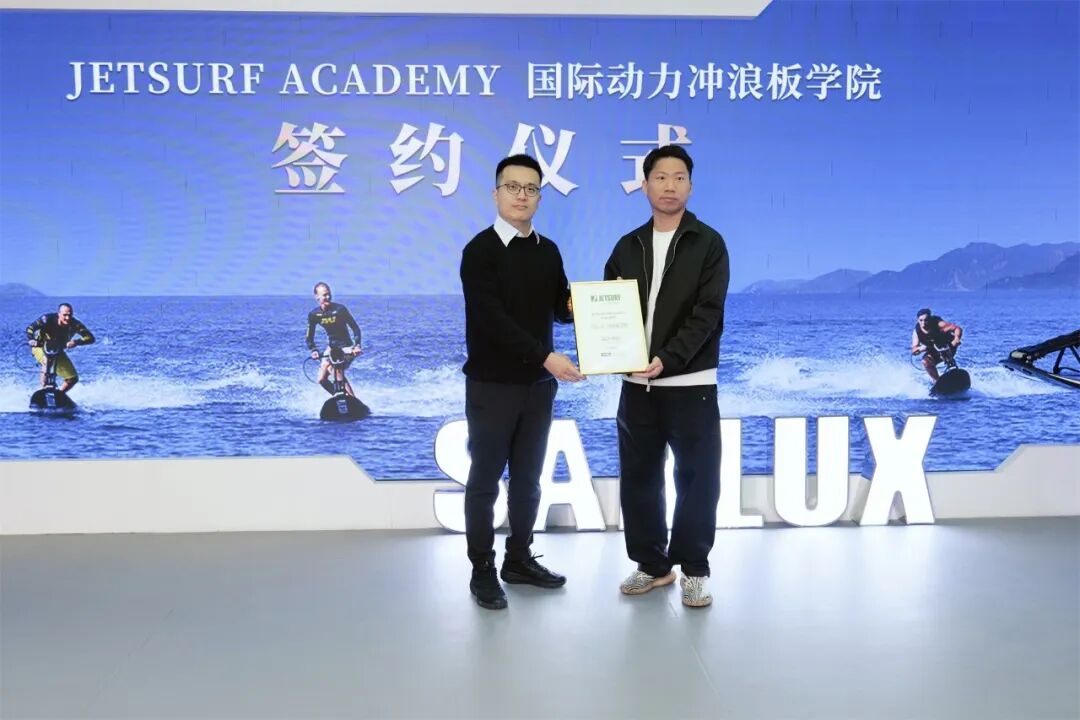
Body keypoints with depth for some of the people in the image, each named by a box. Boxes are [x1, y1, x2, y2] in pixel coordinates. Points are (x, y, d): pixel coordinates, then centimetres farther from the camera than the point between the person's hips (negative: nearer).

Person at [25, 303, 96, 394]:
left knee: (73, 378, -6)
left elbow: (90, 338, -32)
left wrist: (76, 342, -49)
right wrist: (32, 339, -46)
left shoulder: (74, 324, -24)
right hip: (41, 347, -3)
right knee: (47, 362, -35)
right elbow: (30, 328, -26)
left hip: (57, 350, 3)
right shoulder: (48, 319, -28)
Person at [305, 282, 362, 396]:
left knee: (339, 374, -25)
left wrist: (357, 346, -28)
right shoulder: (314, 314, -6)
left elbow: (355, 328, -15)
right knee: (322, 379, -2)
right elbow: (310, 336, 1)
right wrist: (314, 350, -16)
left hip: (346, 346, -5)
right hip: (331, 347, 5)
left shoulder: (340, 309, -17)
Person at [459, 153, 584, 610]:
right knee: (485, 480, 4)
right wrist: (546, 356, -28)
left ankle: (519, 559, 28)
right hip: (493, 385, -6)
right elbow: (492, 319, -21)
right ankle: (483, 570, 15)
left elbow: (561, 308, 10)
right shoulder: (480, 251, -10)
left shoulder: (548, 251, 8)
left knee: (527, 478, 14)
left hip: (538, 383, 6)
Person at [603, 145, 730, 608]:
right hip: (636, 383, 4)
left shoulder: (708, 243, -2)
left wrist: (667, 359, -23)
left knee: (696, 479, 2)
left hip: (691, 383, -4)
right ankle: (652, 564, 24)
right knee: (637, 478, 9)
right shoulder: (628, 246, 11)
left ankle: (693, 569, 17)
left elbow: (707, 313, -12)